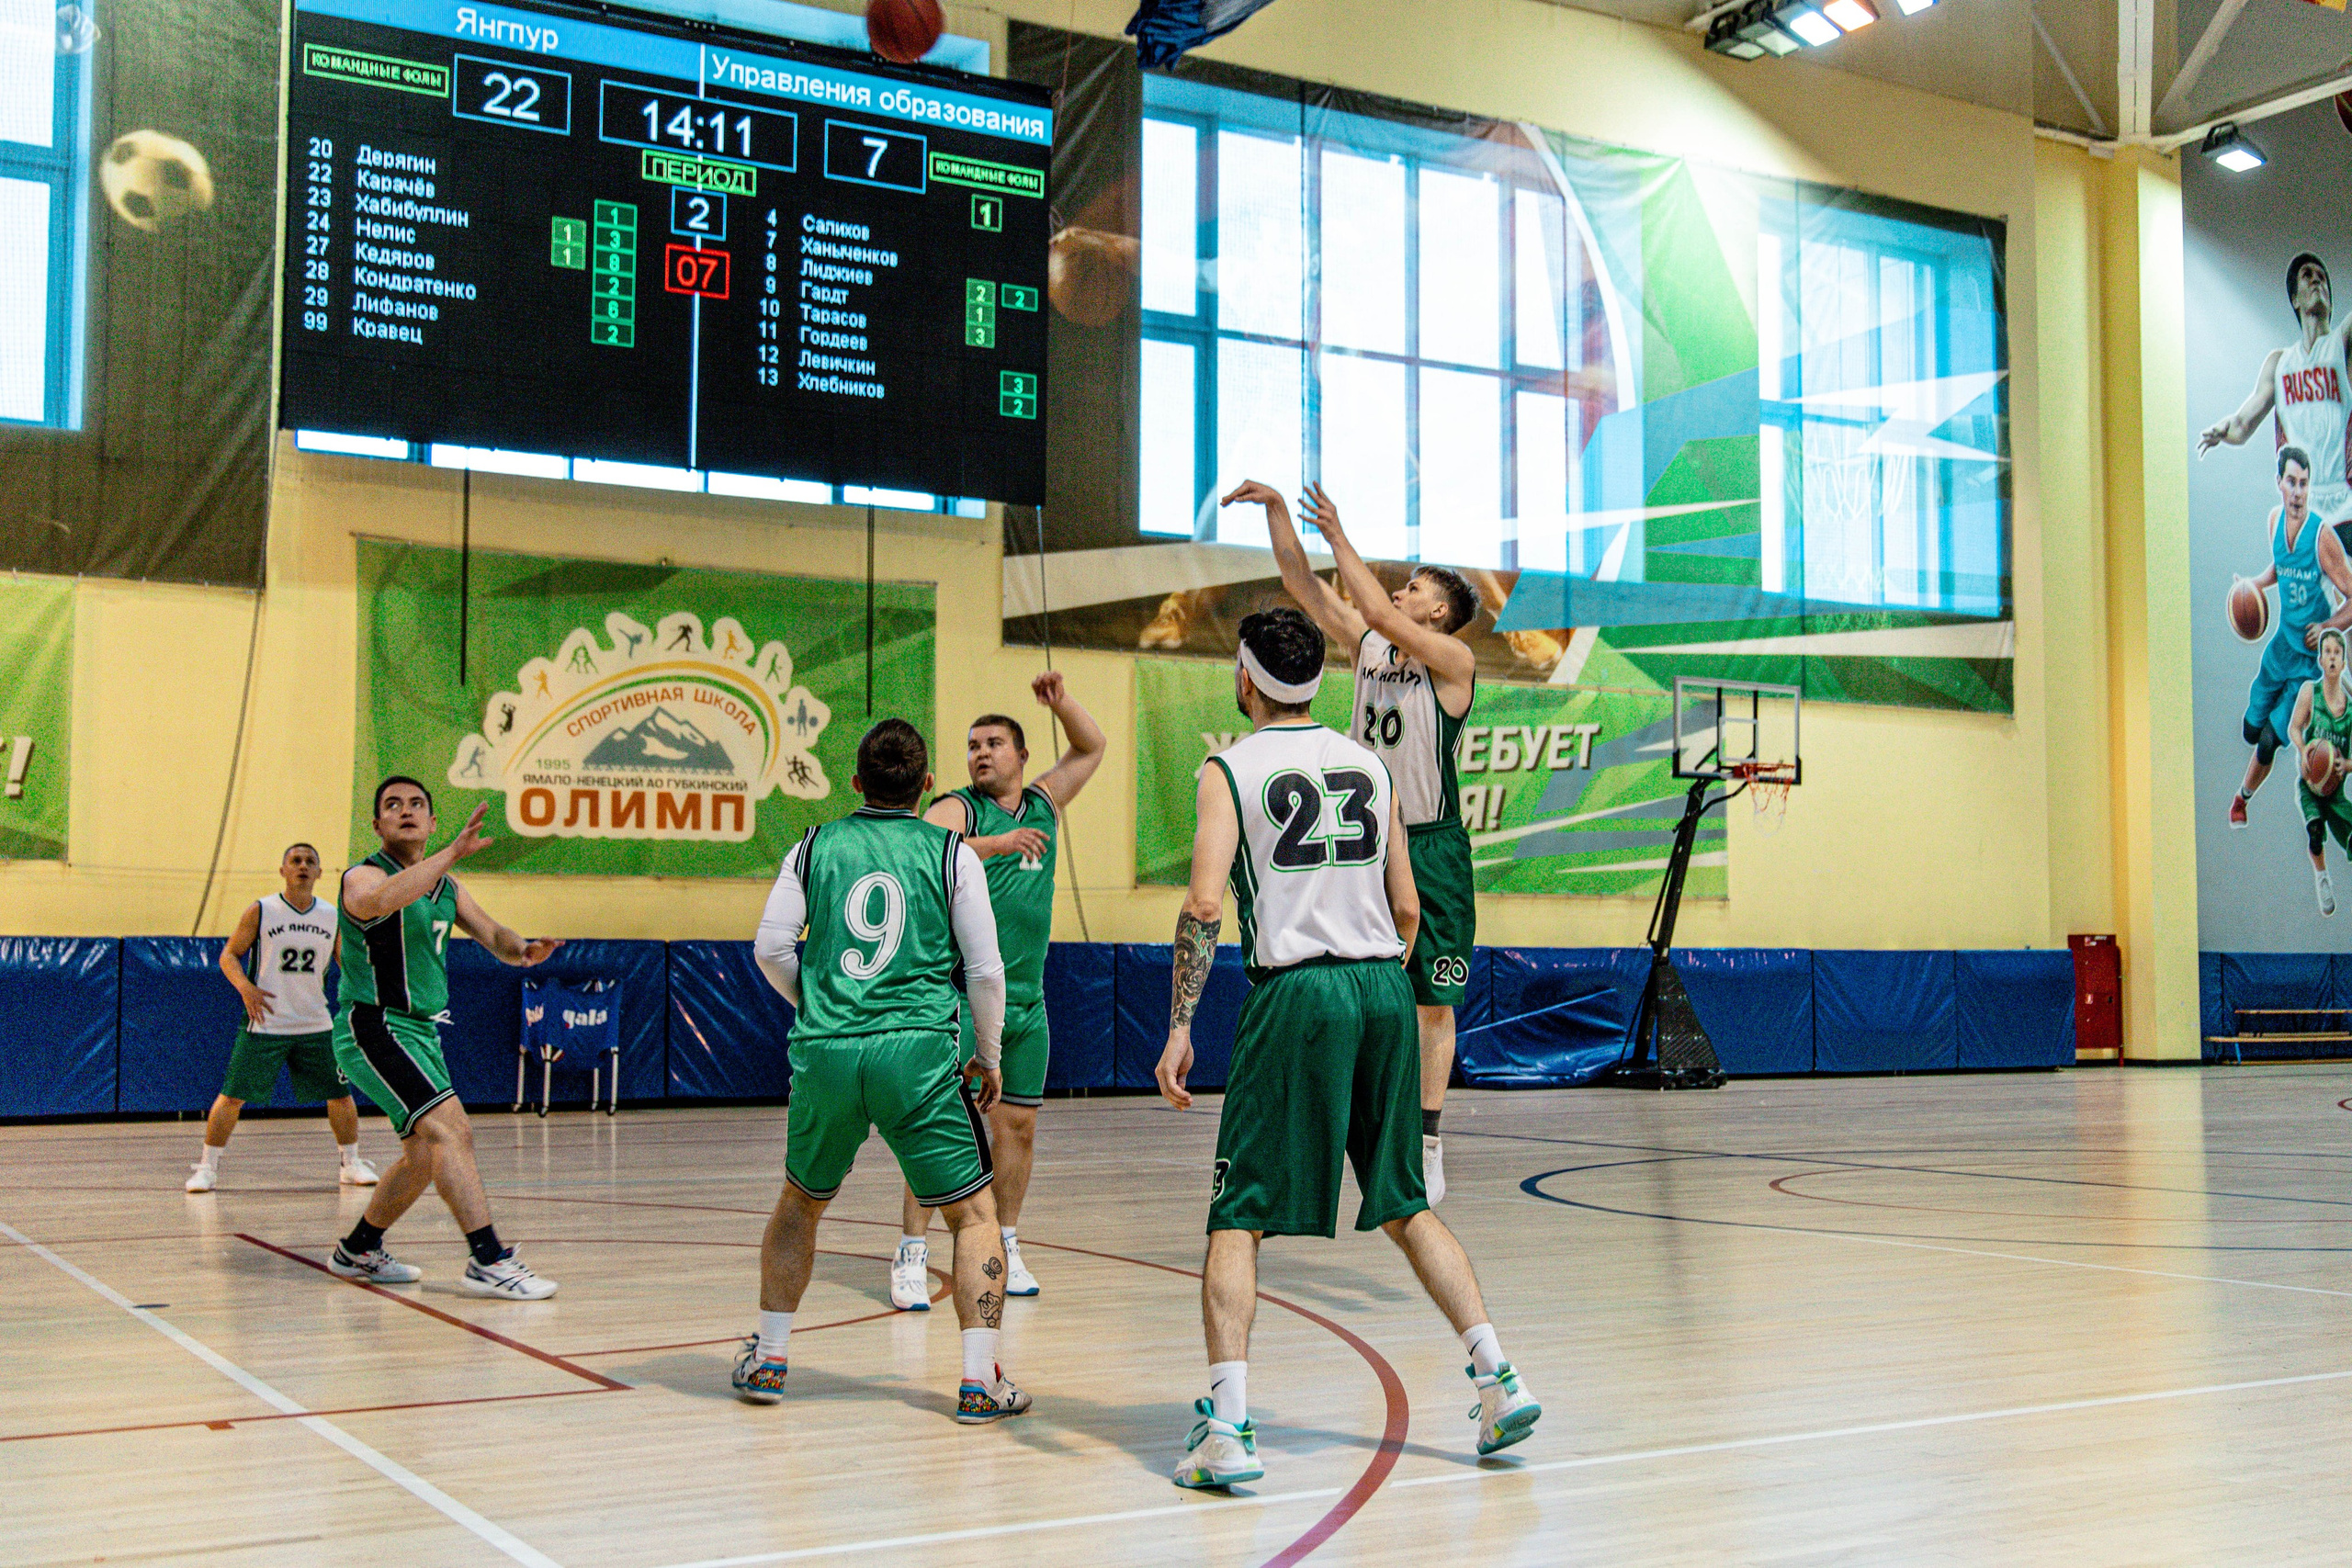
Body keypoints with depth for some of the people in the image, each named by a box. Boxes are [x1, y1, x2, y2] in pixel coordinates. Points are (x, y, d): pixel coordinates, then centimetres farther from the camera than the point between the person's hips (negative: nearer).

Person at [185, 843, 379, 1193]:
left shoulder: (333, 918, 4)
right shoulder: (260, 912, -5)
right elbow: (228, 955, -1)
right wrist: (245, 987, -17)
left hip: (316, 1025, 3)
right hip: (265, 1024, -3)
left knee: (340, 1095, 5)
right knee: (232, 1096, -5)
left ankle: (352, 1164, 20)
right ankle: (208, 1168, 8)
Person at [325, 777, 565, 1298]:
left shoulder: (446, 885, 13)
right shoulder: (363, 876, -11)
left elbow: (491, 933, 15)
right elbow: (376, 901, -36)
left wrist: (522, 949, -10)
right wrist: (453, 853, -42)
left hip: (422, 1033, 9)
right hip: (373, 1028, -9)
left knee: (427, 1155, 15)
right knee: (449, 1126, -23)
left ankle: (357, 1251, 32)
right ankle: (488, 1262, -27)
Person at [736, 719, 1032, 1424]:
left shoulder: (815, 847, 10)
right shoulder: (951, 851, 4)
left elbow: (770, 948, 7)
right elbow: (985, 968, 2)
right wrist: (989, 1057, 15)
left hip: (824, 1050, 3)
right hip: (917, 1051, -3)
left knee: (800, 1201, 25)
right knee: (974, 1213, 8)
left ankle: (768, 1358, 29)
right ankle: (980, 1379, 1)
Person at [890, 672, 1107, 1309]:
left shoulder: (1043, 804, 13)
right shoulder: (955, 810, -4)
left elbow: (1092, 747, 25)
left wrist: (1059, 701, 9)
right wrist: (996, 844, -33)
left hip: (1025, 999, 6)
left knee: (1019, 1124, 9)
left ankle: (1004, 1247, 21)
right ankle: (911, 1256, -7)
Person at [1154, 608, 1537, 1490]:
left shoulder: (1231, 770, -1)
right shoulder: (1369, 765, 14)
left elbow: (1203, 904, -12)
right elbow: (1406, 907, 14)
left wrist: (1180, 1026, -8)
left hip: (1295, 992, -5)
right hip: (1384, 988, 5)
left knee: (1238, 1217, 2)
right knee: (1405, 1205, 18)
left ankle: (1227, 1427, -8)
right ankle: (1498, 1381, 12)